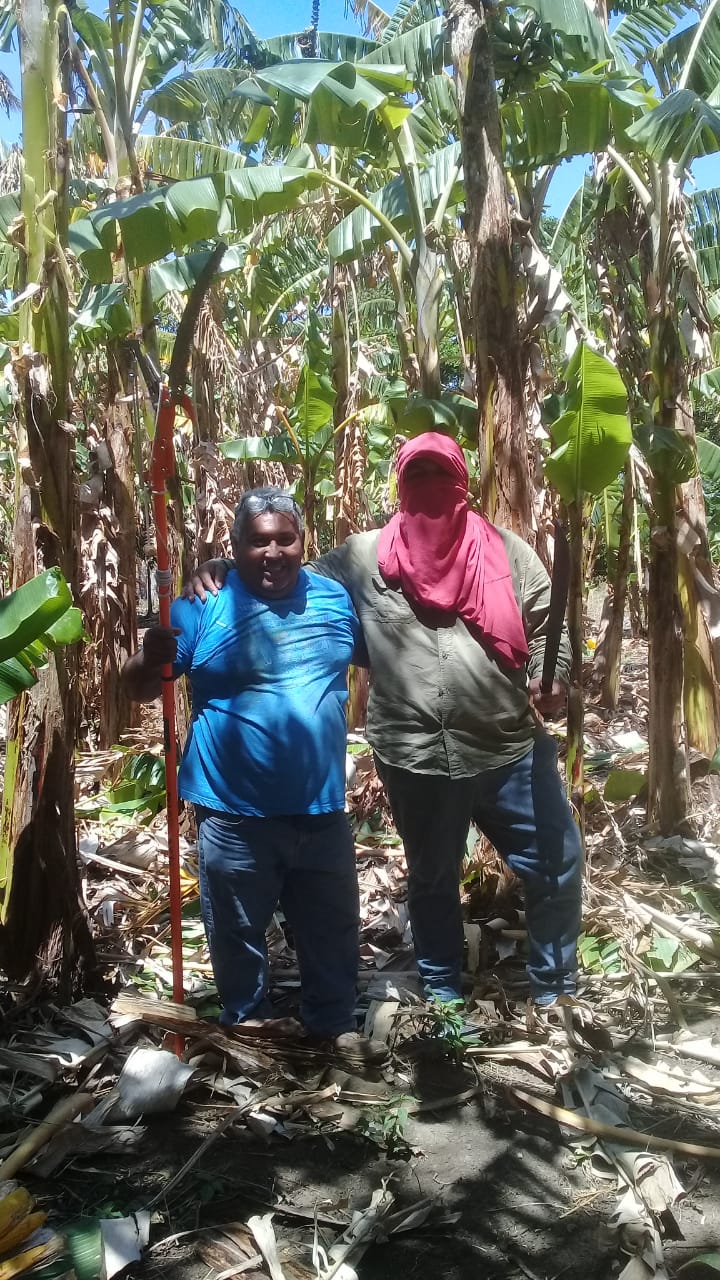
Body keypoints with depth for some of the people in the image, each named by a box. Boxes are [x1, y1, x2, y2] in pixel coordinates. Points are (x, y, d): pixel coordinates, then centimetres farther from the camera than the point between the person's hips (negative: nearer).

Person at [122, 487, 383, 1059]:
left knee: (333, 929, 19)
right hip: (235, 813, -3)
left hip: (321, 806, 3)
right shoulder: (203, 606, -10)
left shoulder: (336, 597, 2)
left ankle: (335, 1024, 40)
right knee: (238, 935, 15)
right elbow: (139, 688, -10)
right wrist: (152, 656, -30)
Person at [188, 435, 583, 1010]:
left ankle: (555, 990, 34)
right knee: (432, 880, 18)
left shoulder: (507, 551, 3)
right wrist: (225, 571, -6)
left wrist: (550, 677, -12)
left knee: (557, 866, 9)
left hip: (513, 750, 1)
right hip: (416, 761, 0)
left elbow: (547, 624, 6)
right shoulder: (363, 557, 1)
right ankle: (444, 995, 41)